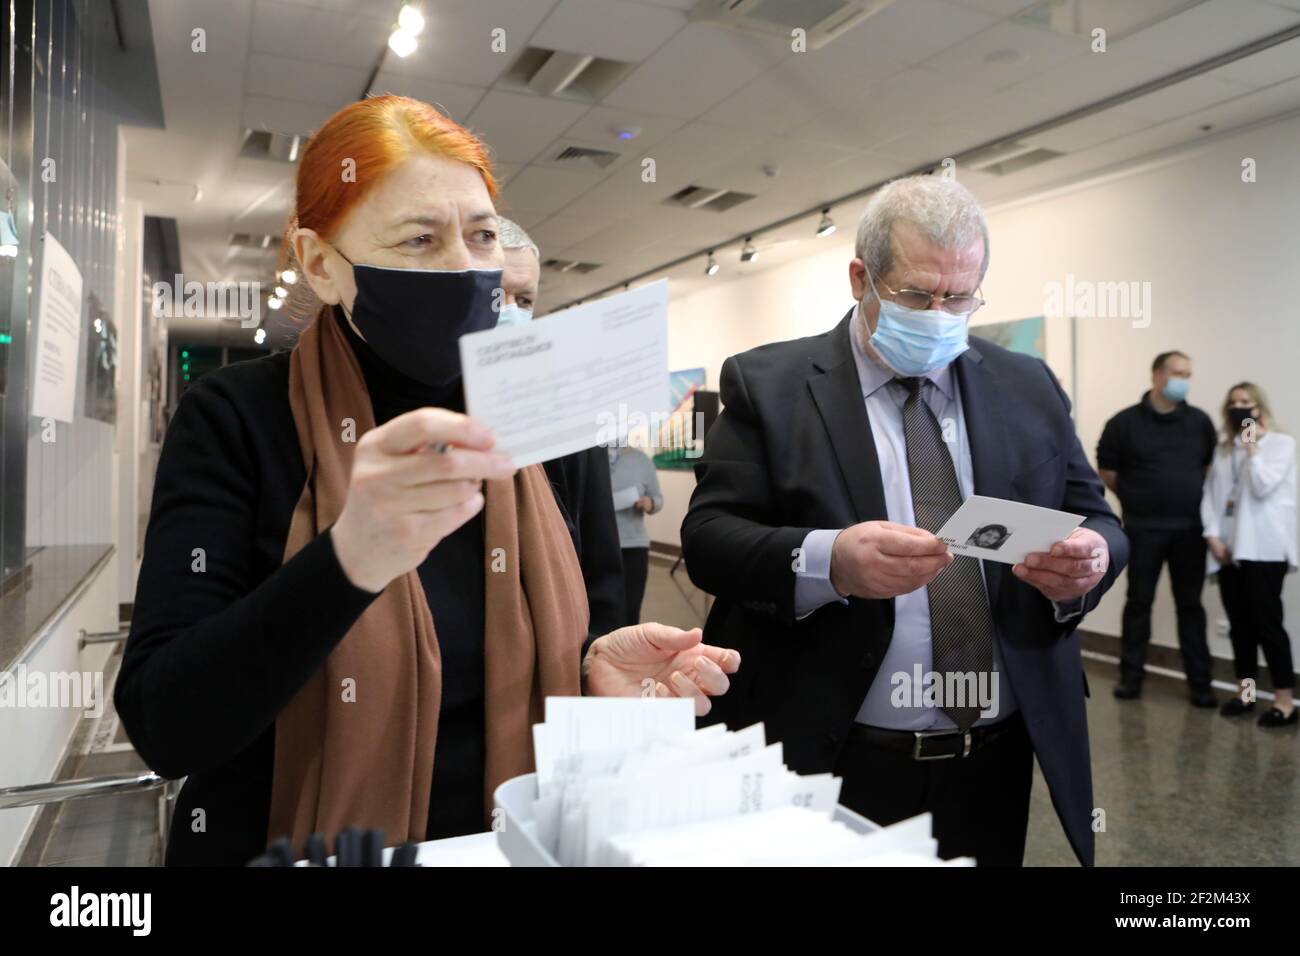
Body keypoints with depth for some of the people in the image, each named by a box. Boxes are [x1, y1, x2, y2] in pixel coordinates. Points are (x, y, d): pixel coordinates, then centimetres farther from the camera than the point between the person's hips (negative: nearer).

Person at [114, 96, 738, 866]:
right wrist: (348, 561, -32)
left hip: (507, 844, 3)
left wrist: (592, 669, -10)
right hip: (302, 849, -2)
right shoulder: (237, 419, -11)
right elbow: (164, 727, -18)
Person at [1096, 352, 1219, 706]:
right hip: (1143, 528, -2)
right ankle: (1131, 675, 16)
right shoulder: (1125, 422, -5)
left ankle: (1200, 682, 15)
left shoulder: (1200, 421, 5)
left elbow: (1212, 466, 16)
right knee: (1139, 602, 6)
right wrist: (1136, 498, 6)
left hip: (1190, 528, 2)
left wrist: (1192, 496, 8)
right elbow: (1106, 471, 2)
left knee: (1190, 605, 8)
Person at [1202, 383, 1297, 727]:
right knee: (1239, 622, 8)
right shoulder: (1223, 450, 15)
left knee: (1267, 621, -7)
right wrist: (1213, 535, -3)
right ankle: (1245, 691, 17)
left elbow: (1262, 487, -11)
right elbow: (1210, 494, 8)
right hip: (1228, 549, 4)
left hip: (1263, 548, -4)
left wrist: (1251, 446, -9)